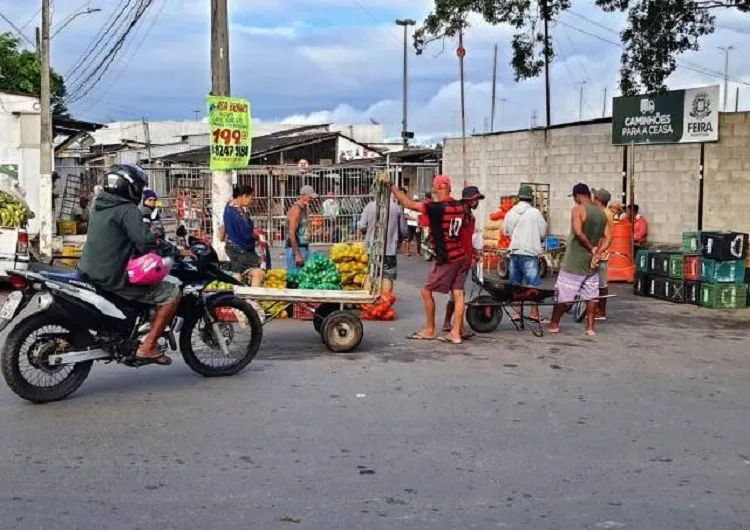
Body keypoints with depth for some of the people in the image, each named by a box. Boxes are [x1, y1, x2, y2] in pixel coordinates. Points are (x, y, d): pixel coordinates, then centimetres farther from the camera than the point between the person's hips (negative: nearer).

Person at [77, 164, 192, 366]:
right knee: (172, 293, -6)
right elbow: (145, 241, -22)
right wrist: (177, 252, -12)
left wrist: (154, 239, 24)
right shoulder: (127, 210, -14)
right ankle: (147, 348, -9)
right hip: (114, 278, -10)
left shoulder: (100, 206, 14)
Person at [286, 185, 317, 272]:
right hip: (295, 248, -9)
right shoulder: (296, 210, -14)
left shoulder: (304, 209, 14)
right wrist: (297, 254, -23)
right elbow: (291, 234, -20)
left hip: (304, 248, 9)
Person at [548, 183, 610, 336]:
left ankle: (554, 324, 9)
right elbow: (607, 237, 4)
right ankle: (590, 327, 9)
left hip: (575, 261, -6)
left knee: (563, 293, 2)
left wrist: (591, 248, -11)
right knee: (591, 295, 9)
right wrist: (597, 252, -6)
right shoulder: (601, 213, 10)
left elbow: (578, 233, -23)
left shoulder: (578, 209, -11)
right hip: (592, 262, 6)